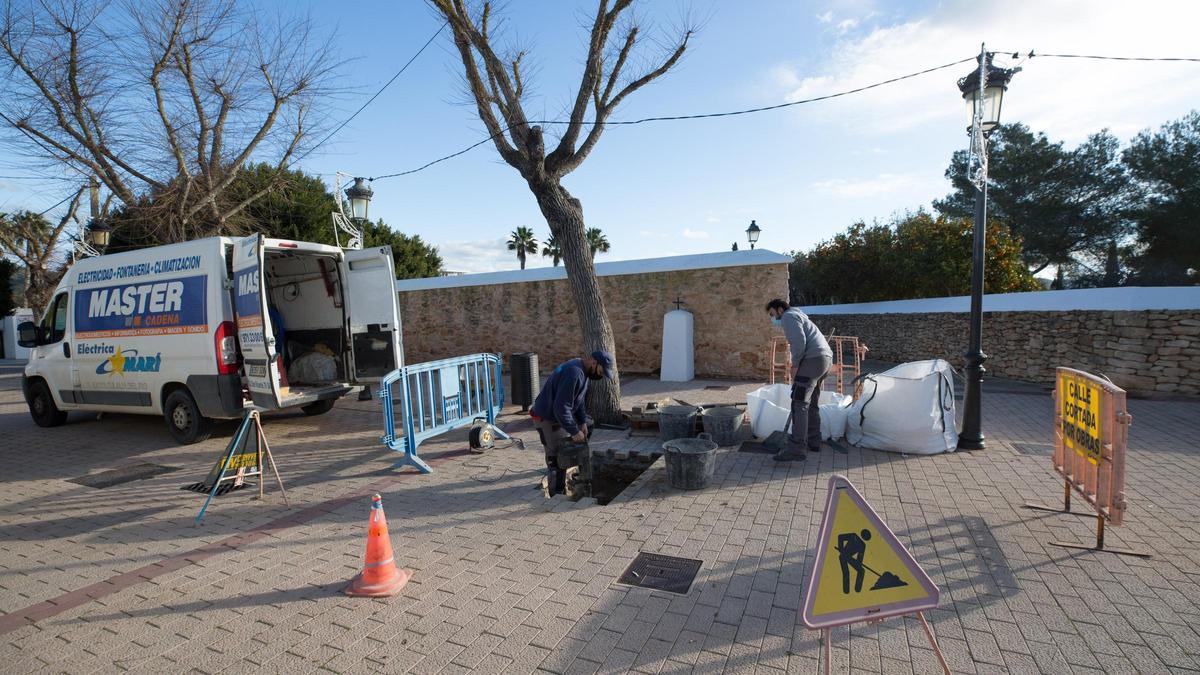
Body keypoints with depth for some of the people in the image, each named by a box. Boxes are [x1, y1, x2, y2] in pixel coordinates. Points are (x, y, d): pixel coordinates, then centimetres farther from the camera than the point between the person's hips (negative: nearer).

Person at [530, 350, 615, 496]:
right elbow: (561, 407, -31)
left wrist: (583, 422, -1)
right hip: (547, 419, -10)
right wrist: (574, 431, -25)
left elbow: (580, 400, 10)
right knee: (557, 460, -5)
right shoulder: (574, 373, -29)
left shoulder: (584, 371, 3)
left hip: (561, 415, 10)